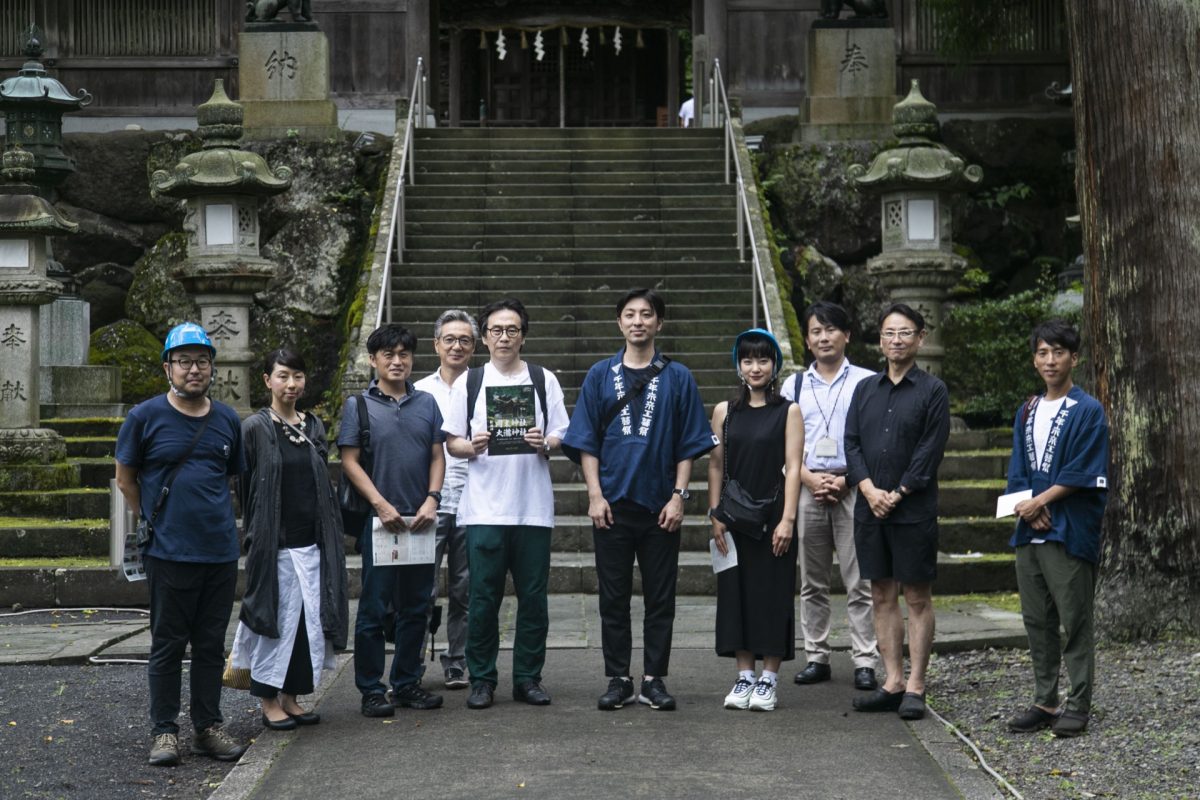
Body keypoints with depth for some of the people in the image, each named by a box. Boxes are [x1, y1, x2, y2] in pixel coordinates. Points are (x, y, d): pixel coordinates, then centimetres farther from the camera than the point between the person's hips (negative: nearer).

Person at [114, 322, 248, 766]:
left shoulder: (228, 420, 8)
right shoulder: (145, 417, -3)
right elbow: (125, 479, 6)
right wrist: (155, 520, 6)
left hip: (221, 551, 4)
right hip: (169, 552, -4)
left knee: (211, 644, 10)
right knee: (168, 644, 3)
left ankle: (208, 728, 19)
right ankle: (165, 730, 12)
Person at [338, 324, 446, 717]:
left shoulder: (426, 403, 10)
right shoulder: (358, 405, 0)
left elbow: (437, 456, 10)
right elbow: (350, 461, -4)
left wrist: (431, 500, -5)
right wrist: (381, 504, -13)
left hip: (420, 520, 4)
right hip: (379, 520, -4)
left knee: (415, 607, 9)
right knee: (373, 608, -1)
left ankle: (407, 683, 20)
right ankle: (371, 689, 7)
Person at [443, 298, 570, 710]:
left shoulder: (544, 380, 10)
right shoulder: (468, 383, 9)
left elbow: (563, 436, 10)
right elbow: (451, 441, 8)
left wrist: (545, 444, -12)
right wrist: (472, 447, -13)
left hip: (534, 506, 1)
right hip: (484, 508, -1)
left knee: (533, 596, 3)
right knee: (484, 597, -1)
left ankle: (528, 677, 13)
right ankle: (482, 679, 8)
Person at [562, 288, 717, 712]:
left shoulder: (677, 378, 4)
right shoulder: (600, 375, 6)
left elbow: (689, 445, 3)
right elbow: (586, 442, 4)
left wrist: (678, 495, -6)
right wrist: (595, 494, -5)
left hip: (660, 506, 0)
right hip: (612, 505, 1)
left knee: (660, 598, 4)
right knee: (613, 598, 5)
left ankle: (654, 680, 12)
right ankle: (618, 680, 13)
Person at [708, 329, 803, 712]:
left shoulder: (789, 412, 0)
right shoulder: (725, 411, 8)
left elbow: (792, 467, -5)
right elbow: (716, 465, 9)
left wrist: (787, 519, -12)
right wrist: (715, 515, 2)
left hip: (772, 515, -3)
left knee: (773, 592, 0)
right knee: (736, 591, 4)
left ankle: (768, 679, 8)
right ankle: (744, 676, 13)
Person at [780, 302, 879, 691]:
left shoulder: (866, 382, 1)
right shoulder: (794, 385, 11)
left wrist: (845, 480, -11)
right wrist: (811, 478, -6)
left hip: (853, 488, -3)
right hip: (807, 488, 4)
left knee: (859, 582, -4)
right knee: (812, 582, 9)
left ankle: (864, 661, -1)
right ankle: (816, 657, 16)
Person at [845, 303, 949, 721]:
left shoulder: (933, 391, -1)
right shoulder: (865, 389, 12)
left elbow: (930, 451, -8)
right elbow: (852, 442, 7)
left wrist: (897, 494, -13)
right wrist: (869, 489, -8)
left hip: (914, 511, -5)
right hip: (869, 509, 5)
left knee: (917, 598, 0)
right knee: (882, 596, 8)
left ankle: (915, 687, 5)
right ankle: (893, 682, 15)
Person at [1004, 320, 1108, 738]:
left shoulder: (1088, 411, -5)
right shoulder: (1027, 411, 14)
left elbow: (1083, 473, -13)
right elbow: (1018, 471, 11)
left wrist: (1039, 501, -12)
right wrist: (1032, 510, -6)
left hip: (1070, 532, -6)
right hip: (1029, 531, 7)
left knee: (1075, 622, -1)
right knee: (1037, 621, 11)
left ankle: (1078, 706, 6)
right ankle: (1045, 703, 19)